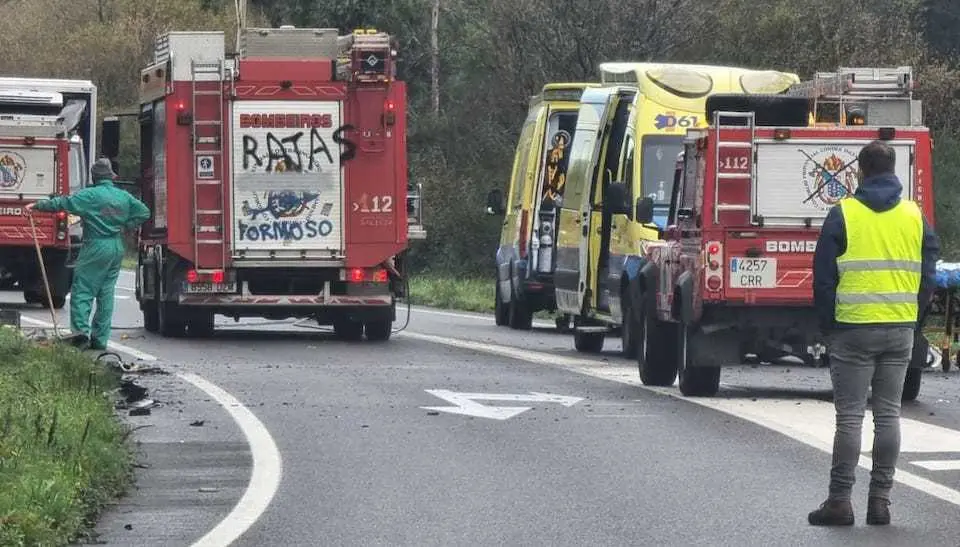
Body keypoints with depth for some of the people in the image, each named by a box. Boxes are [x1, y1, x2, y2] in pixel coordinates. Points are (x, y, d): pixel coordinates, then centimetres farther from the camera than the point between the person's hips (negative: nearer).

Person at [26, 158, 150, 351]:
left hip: (96, 247, -6)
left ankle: (81, 331, -19)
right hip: (117, 248, 6)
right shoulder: (124, 197, 7)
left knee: (82, 291, -2)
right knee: (106, 294, 10)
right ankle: (100, 339, 10)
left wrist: (37, 205, -8)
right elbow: (144, 212, 15)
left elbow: (64, 203, -14)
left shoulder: (90, 195, -11)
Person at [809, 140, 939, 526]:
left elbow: (823, 277, -4)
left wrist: (828, 326, 5)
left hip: (854, 328, -3)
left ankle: (839, 501, -3)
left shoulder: (843, 214, -5)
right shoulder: (914, 216, 6)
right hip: (901, 328, 3)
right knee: (888, 414, 8)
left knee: (849, 415, -2)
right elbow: (927, 276, 8)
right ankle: (880, 500, 7)